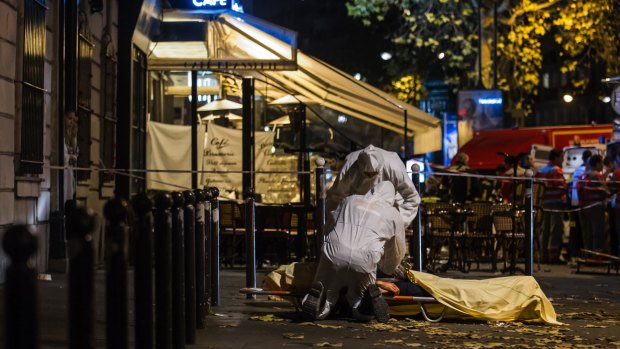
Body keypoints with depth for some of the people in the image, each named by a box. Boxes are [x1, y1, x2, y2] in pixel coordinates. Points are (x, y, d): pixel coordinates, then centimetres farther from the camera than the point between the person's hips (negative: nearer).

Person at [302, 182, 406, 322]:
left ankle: (318, 294, -17)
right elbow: (398, 253, 30)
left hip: (333, 253, 1)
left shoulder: (350, 200, 25)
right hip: (364, 261, -1)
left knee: (319, 312, 16)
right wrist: (387, 270, 50)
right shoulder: (394, 215, 20)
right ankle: (371, 295, -13)